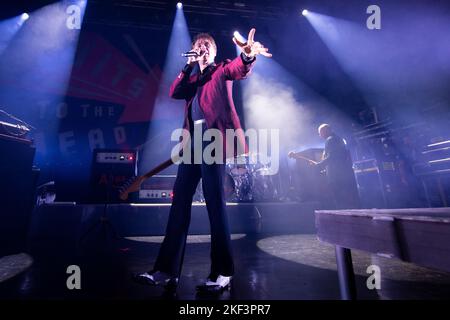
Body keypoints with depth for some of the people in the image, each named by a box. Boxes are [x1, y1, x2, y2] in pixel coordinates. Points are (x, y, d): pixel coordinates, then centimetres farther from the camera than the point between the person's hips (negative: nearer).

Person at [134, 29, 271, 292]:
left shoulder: (222, 70, 11)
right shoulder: (191, 78, 27)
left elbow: (239, 70, -11)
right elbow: (174, 92, 10)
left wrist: (248, 55, -33)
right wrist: (189, 66, 7)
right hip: (192, 144, 6)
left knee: (216, 205, -9)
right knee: (179, 204, 2)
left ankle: (223, 272, 2)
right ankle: (167, 270, 9)